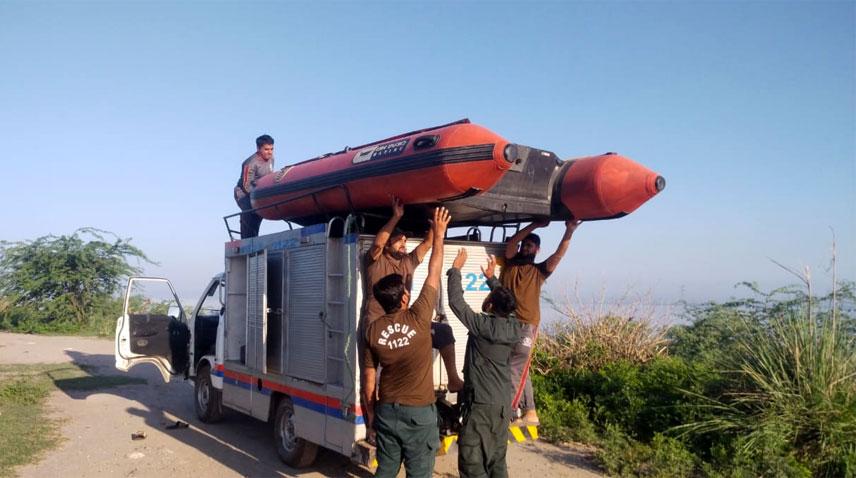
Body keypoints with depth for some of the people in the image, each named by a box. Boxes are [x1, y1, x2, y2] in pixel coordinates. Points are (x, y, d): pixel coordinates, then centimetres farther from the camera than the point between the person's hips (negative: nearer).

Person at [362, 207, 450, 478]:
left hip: (386, 411, 4)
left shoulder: (372, 331, -5)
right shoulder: (418, 318, -15)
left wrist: (369, 412, 14)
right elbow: (434, 273, -5)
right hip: (419, 412, -4)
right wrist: (438, 235, 4)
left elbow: (369, 377, 2)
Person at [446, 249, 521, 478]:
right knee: (497, 459, 16)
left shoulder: (483, 324, -18)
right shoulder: (514, 327, -1)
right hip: (503, 403, 7)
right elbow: (505, 303, 19)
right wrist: (492, 277, 28)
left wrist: (456, 269, -1)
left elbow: (456, 302, -11)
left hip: (481, 403, -7)